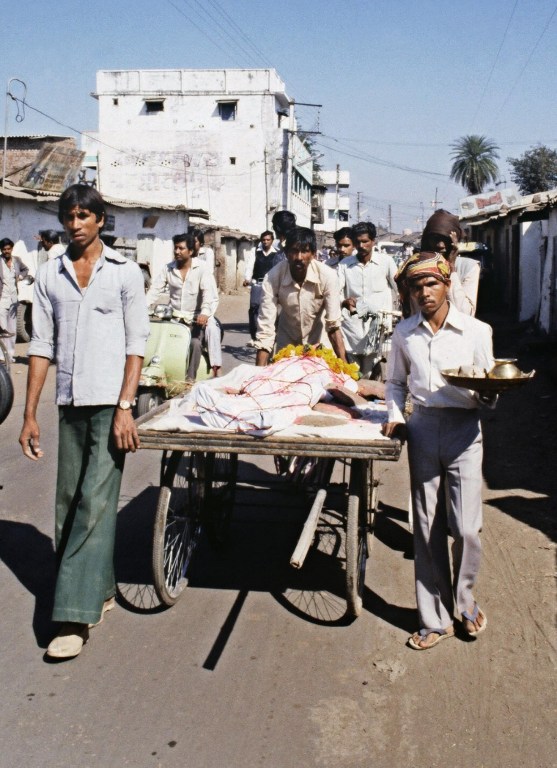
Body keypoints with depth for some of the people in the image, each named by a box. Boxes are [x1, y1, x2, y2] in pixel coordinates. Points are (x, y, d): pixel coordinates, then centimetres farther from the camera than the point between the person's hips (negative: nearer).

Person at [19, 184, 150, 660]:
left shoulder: (124, 272, 1)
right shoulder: (50, 276, 10)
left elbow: (137, 344, -3)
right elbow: (42, 346, 9)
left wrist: (125, 408, -12)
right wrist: (30, 414, 5)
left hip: (110, 404, -4)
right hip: (70, 405, 5)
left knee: (95, 504, -8)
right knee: (69, 504, 8)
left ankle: (77, 616, -6)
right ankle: (100, 591, 25)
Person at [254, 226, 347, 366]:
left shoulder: (327, 276, -26)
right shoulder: (272, 277, -26)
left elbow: (333, 325, -22)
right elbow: (265, 328, -26)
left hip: (318, 340, 0)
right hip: (286, 342, 0)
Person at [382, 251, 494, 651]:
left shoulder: (476, 331, 0)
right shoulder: (404, 333, 8)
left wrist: (486, 395, -16)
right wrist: (395, 416, 3)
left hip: (464, 428, -2)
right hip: (422, 428, 2)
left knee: (466, 528, -5)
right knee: (427, 529, 7)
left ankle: (466, 600, 24)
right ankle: (436, 619, 20)